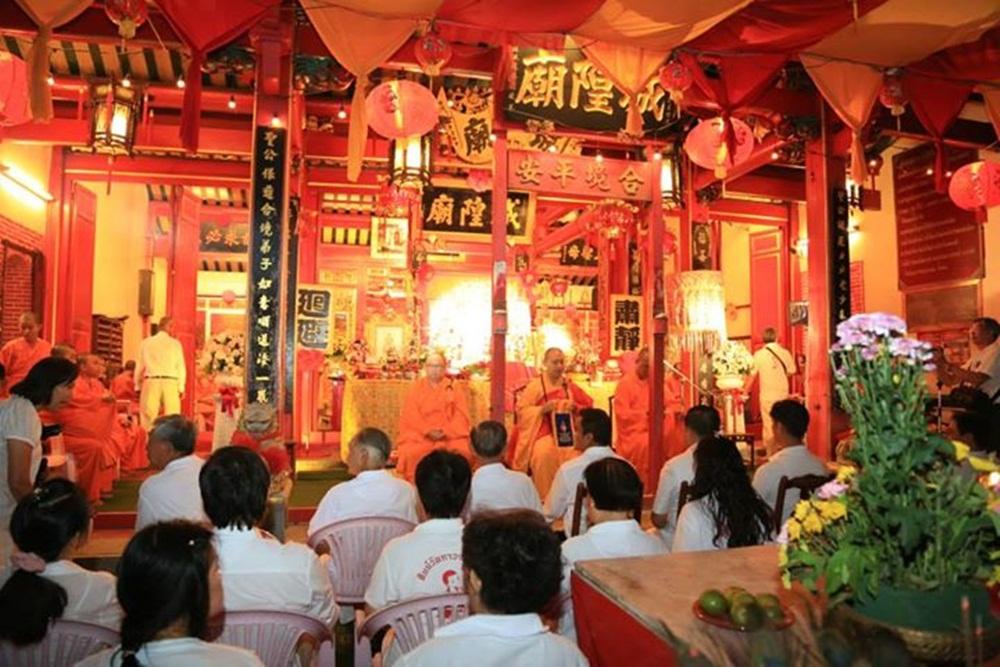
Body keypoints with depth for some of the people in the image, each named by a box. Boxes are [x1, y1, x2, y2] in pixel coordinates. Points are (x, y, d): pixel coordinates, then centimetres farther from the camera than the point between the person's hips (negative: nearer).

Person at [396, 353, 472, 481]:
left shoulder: (454, 390, 11)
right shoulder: (415, 389, 10)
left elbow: (461, 417, 4)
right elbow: (410, 416, 1)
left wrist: (445, 432, -12)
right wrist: (428, 431, -14)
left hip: (450, 436, 0)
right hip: (419, 435, 0)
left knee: (463, 452, -26)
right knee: (411, 453, -28)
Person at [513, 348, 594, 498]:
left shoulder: (570, 386, 12)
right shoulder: (534, 385, 2)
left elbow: (588, 406, 14)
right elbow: (521, 410, -3)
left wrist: (576, 407, -6)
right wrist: (542, 409, -17)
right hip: (543, 433, -2)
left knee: (576, 453, -29)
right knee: (544, 453, -35)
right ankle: (545, 498, -23)